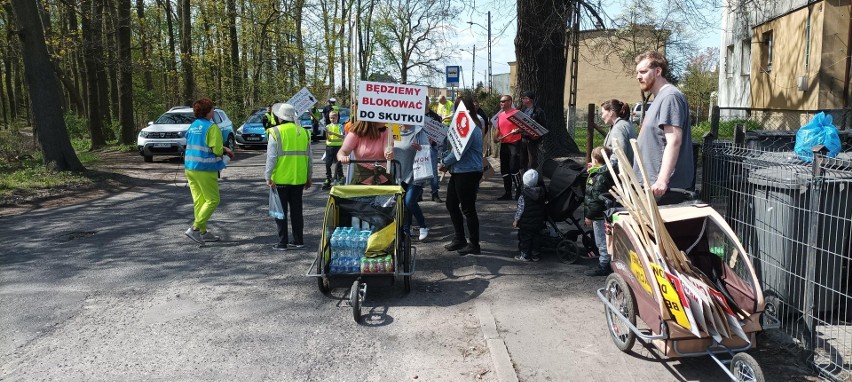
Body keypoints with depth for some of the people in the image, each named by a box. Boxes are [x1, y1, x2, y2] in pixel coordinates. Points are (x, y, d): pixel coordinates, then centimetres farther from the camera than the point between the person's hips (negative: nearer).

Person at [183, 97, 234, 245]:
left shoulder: (192, 126, 12)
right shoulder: (212, 127, -13)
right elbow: (216, 150, -17)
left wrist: (224, 149, 17)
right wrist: (224, 151, 7)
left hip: (190, 167, 8)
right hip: (205, 169, -8)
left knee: (198, 200, 13)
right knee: (213, 200, 1)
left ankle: (203, 232, 19)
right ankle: (195, 228, -6)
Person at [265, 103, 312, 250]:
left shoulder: (276, 132, -7)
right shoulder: (303, 132, 8)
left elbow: (271, 157, -12)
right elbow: (308, 157, 11)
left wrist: (268, 176, -8)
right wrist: (308, 177, 18)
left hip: (280, 179, -4)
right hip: (299, 178, 4)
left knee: (281, 211, 4)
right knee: (297, 210, 13)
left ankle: (282, 242, 5)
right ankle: (298, 240, 18)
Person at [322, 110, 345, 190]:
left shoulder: (340, 126, 1)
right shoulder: (328, 126, 8)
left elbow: (343, 136, -14)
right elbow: (327, 138, 3)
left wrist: (333, 133, -24)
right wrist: (326, 133, -18)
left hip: (338, 146, -3)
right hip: (329, 146, 3)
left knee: (338, 164, -1)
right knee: (327, 164, 3)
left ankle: (340, 178, 9)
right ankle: (328, 180, 11)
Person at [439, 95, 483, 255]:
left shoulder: (470, 128, -20)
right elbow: (452, 146, 16)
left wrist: (444, 163, -7)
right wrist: (446, 162, 1)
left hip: (468, 173, -11)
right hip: (458, 171, 11)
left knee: (468, 209, -1)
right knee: (451, 204, 17)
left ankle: (474, 245, 11)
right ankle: (459, 240, 29)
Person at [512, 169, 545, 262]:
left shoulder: (523, 196, -18)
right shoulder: (541, 193, 0)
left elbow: (520, 210, -16)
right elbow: (543, 208, 10)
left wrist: (516, 220, -6)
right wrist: (542, 219, 21)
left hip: (526, 223, -6)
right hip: (538, 222, 6)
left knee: (524, 239, 7)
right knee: (534, 238, 17)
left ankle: (524, 255, 13)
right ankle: (534, 254, 23)